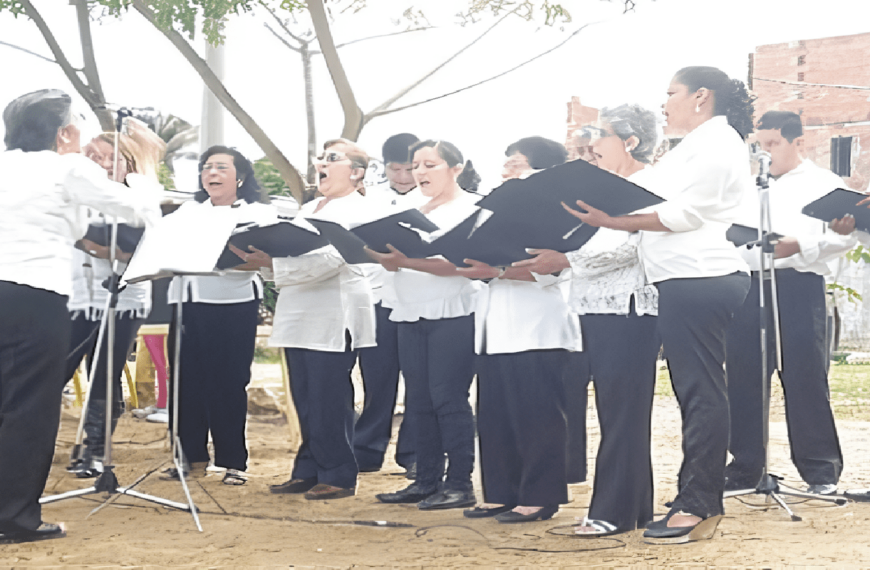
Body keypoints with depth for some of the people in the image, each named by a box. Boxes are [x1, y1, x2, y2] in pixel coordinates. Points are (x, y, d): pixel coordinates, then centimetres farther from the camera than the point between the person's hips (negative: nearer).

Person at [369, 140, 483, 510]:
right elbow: (396, 259, 15)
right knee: (418, 401, 7)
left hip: (454, 313, -7)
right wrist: (382, 254, -8)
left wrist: (408, 261, -25)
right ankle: (427, 481, 14)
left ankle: (459, 483, -1)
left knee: (448, 397, -8)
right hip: (411, 314, 7)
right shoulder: (414, 211, 20)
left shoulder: (473, 207, -2)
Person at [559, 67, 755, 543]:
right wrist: (611, 215, 6)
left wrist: (610, 221, -17)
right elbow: (670, 211, 19)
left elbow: (685, 214, -16)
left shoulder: (715, 142, -7)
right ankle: (699, 498, 14)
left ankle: (698, 507, -6)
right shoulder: (698, 145, 25)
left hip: (698, 281, -10)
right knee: (694, 390, 10)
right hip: (687, 281, 10)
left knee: (700, 392, -8)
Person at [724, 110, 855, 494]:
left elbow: (844, 235, -7)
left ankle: (821, 471, 5)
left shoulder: (823, 183, 5)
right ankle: (744, 467, 13)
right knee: (742, 379, 4)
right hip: (747, 285, 5)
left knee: (804, 379, -5)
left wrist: (799, 245, -21)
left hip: (798, 286, -5)